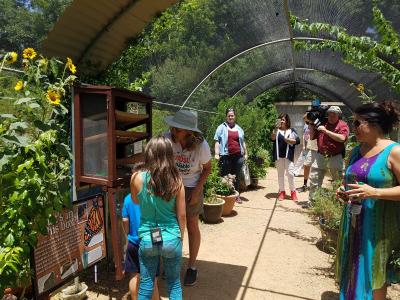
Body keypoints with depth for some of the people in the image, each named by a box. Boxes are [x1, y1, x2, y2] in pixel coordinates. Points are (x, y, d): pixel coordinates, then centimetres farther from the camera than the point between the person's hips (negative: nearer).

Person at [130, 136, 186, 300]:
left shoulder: (137, 178, -12)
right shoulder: (176, 180, -11)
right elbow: (182, 215, -4)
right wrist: (181, 236, 10)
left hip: (147, 239, 0)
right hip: (172, 238, 0)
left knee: (146, 286, 17)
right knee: (174, 284, 20)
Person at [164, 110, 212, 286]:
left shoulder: (202, 146, -25)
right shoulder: (168, 138, -22)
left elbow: (207, 168, -9)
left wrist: (197, 190, -14)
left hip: (191, 188, -2)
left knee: (192, 227, 9)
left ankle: (192, 267, 30)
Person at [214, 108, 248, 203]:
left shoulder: (239, 129, 18)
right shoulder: (222, 127, 4)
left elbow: (242, 142, 23)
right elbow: (217, 141, -2)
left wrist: (245, 153, 19)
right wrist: (216, 154, -11)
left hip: (238, 156, 4)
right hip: (226, 156, -4)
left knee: (237, 176, 9)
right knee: (225, 176, -1)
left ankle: (237, 195, 18)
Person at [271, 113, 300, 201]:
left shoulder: (291, 130, 5)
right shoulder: (276, 130, 8)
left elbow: (297, 140, -4)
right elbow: (273, 138, -12)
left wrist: (287, 139, -11)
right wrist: (276, 127, -19)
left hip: (288, 155, -2)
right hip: (278, 155, 2)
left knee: (289, 173, -5)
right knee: (280, 174, 9)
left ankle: (293, 192, 9)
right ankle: (282, 192, 17)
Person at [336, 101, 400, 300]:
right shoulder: (356, 151, 8)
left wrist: (374, 192, -26)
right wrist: (344, 192, 2)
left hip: (378, 226, -6)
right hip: (354, 222, 6)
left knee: (374, 273, 8)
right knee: (354, 270, 16)